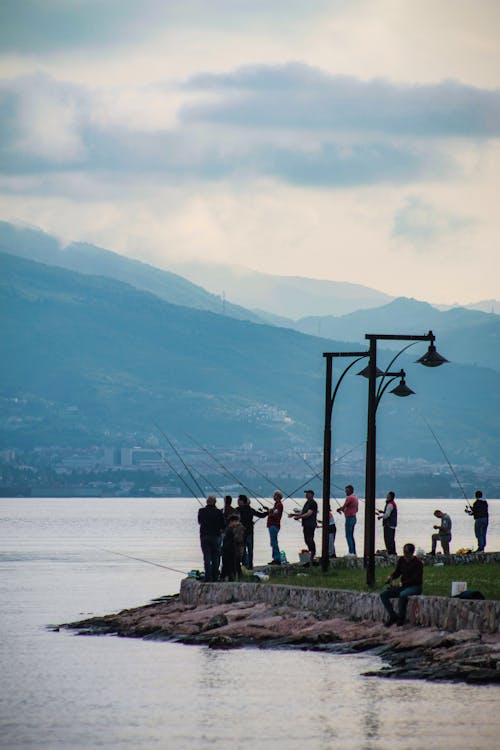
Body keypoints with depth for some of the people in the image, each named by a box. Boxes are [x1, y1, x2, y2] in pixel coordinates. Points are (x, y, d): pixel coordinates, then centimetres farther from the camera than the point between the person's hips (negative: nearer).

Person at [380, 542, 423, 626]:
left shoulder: (418, 563, -14)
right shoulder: (401, 560, 5)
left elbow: (416, 579, -19)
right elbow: (397, 572, 15)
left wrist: (402, 583, -26)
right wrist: (391, 577, -8)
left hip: (415, 587, -7)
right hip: (403, 586, 7)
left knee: (402, 594, -39)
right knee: (383, 595, -10)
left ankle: (401, 618, -26)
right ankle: (393, 616, -10)